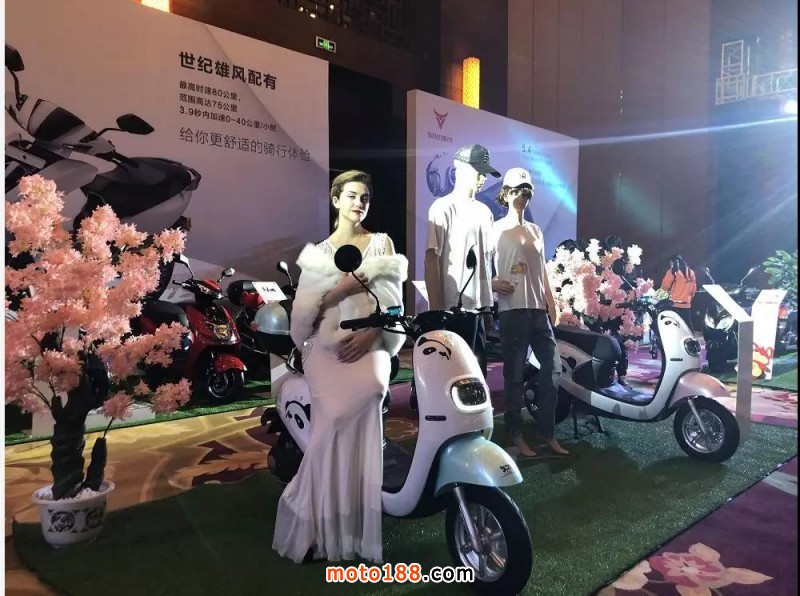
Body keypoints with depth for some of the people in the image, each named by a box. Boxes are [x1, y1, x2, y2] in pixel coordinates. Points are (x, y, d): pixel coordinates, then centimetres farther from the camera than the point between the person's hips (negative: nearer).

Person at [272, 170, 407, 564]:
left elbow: (394, 300, 4)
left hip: (368, 346, 0)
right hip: (327, 348, 0)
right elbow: (303, 312, 5)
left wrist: (370, 332, -12)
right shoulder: (317, 253, 17)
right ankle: (324, 532, -6)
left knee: (361, 434, -21)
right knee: (335, 430, -20)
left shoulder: (382, 243, 17)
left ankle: (360, 531, -7)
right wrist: (339, 289, -10)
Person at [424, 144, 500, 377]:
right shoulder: (443, 208, -8)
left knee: (478, 367, 15)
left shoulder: (484, 211, 14)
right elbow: (432, 259, -12)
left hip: (481, 305, 7)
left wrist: (489, 300, 12)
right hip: (455, 306, -7)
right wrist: (436, 308, -17)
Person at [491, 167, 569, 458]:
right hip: (513, 310, -6)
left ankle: (548, 433, 16)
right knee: (515, 375, -1)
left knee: (553, 368, 6)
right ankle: (516, 435, 10)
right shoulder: (496, 230, -2)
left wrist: (551, 303, 14)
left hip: (539, 309, 7)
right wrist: (492, 283, -21)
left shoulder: (536, 231, 18)